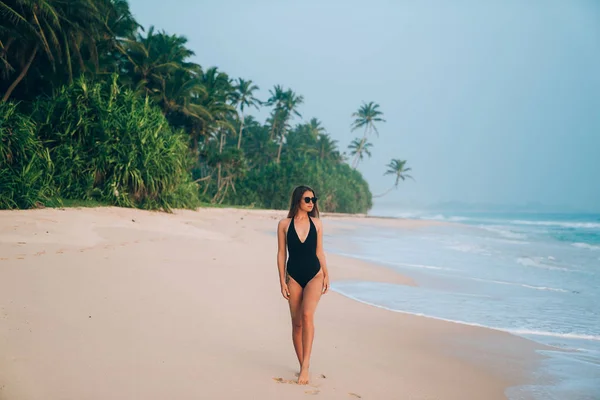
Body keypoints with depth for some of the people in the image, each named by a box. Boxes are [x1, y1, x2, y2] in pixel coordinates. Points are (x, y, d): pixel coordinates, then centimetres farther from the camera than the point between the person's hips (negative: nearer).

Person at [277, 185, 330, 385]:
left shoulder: (316, 223, 3)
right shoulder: (284, 224, -2)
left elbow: (319, 251, 9)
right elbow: (281, 253, 0)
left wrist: (326, 275, 6)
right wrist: (282, 281, -3)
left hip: (314, 275, 0)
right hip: (294, 277, 0)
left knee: (307, 316, -20)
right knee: (297, 323, 5)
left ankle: (305, 365, -17)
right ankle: (302, 366, 17)